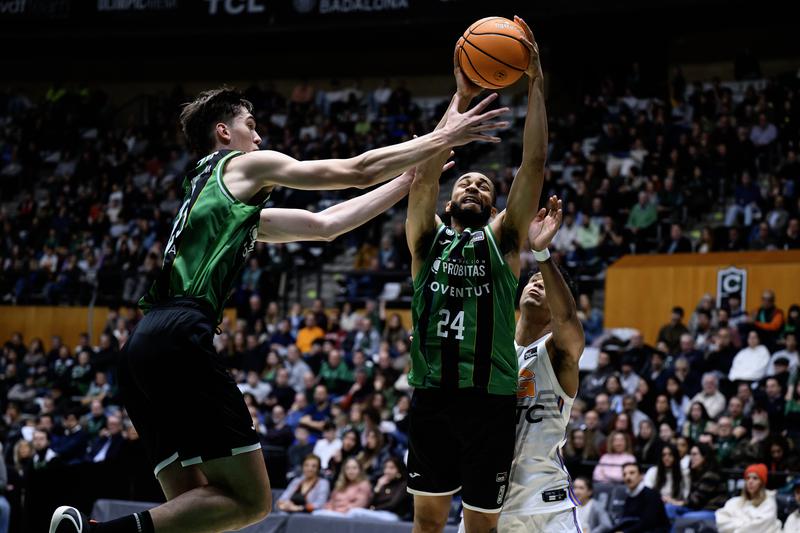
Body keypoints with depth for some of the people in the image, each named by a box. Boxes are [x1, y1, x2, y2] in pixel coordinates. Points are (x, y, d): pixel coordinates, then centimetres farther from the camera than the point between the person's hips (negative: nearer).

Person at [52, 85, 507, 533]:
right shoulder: (244, 165, 10)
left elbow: (325, 225, 39)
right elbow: (360, 171, 10)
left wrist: (410, 179, 41)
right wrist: (443, 138, 19)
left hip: (142, 347, 9)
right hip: (180, 337, -9)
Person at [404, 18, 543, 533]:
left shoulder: (503, 239, 8)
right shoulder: (428, 238, 10)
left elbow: (534, 166, -1)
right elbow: (427, 172, -3)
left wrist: (535, 87, -6)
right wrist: (461, 98, -5)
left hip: (491, 398, -1)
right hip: (432, 394, 1)